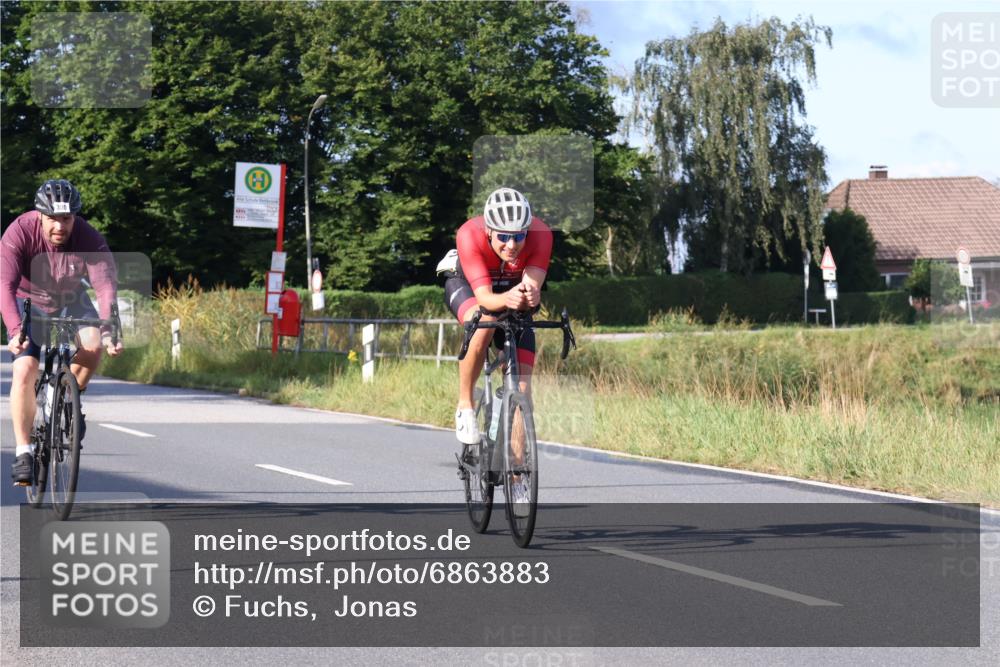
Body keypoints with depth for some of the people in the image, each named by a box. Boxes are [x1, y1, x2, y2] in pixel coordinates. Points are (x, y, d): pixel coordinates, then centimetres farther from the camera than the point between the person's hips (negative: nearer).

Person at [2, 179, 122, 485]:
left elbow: (106, 284, -35)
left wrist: (110, 330, -51)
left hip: (70, 302, 1)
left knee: (92, 343, -28)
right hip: (29, 302, -1)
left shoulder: (90, 240, -26)